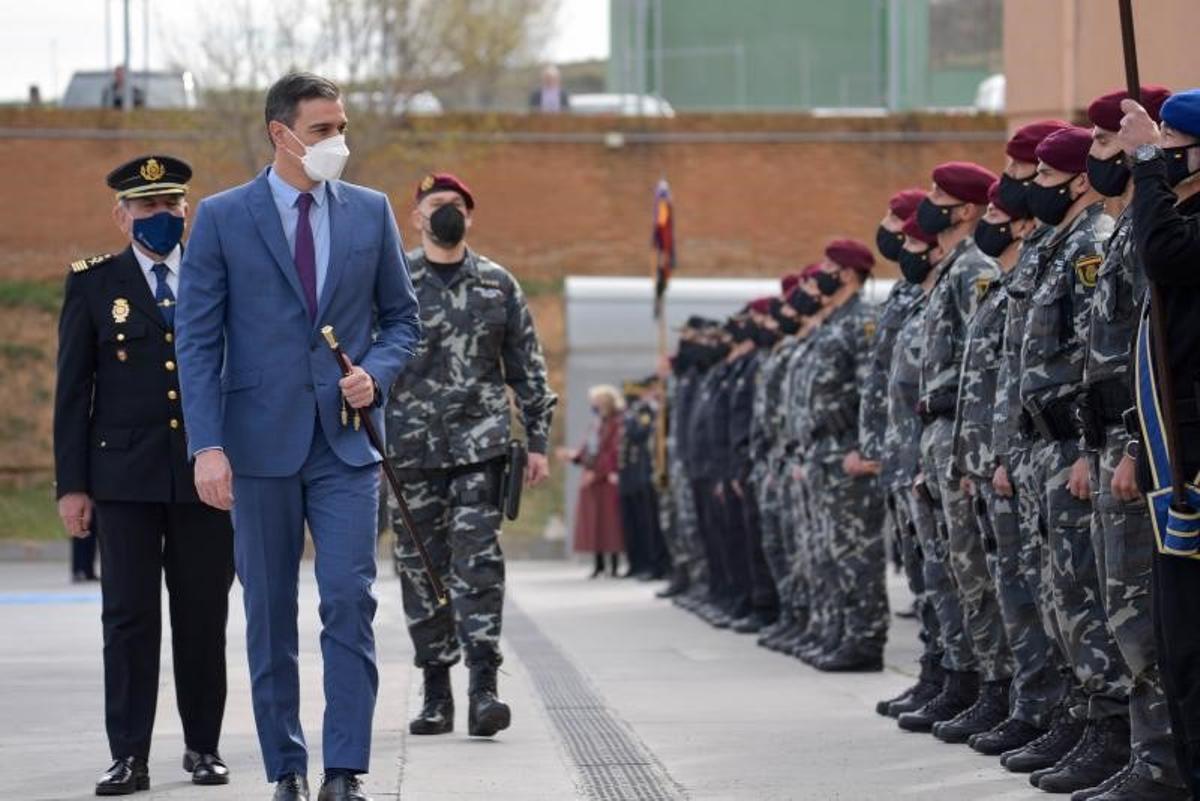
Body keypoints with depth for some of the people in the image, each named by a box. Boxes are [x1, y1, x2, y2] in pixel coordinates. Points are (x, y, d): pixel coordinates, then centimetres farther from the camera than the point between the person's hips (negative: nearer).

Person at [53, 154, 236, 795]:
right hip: (124, 477, -1)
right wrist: (72, 484, -1)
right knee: (129, 618, -2)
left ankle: (203, 746, 17)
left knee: (203, 616, 5)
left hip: (205, 476, 1)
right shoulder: (93, 285, 6)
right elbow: (72, 391, 5)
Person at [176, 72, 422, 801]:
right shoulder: (222, 218, 0)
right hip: (261, 442, -1)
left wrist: (378, 373, -7)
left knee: (350, 603, -11)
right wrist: (207, 446, -11)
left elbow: (403, 318, 14)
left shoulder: (371, 213, 7)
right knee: (270, 619, 6)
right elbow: (199, 340, -2)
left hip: (347, 441, 1)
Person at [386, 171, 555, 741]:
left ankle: (484, 691, -16)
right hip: (411, 451, 0)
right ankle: (436, 693, 13)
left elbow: (528, 368, 12)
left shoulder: (499, 286, 10)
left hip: (480, 444, 0)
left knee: (478, 563, -11)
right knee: (421, 569, 4)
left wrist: (537, 442, 7)